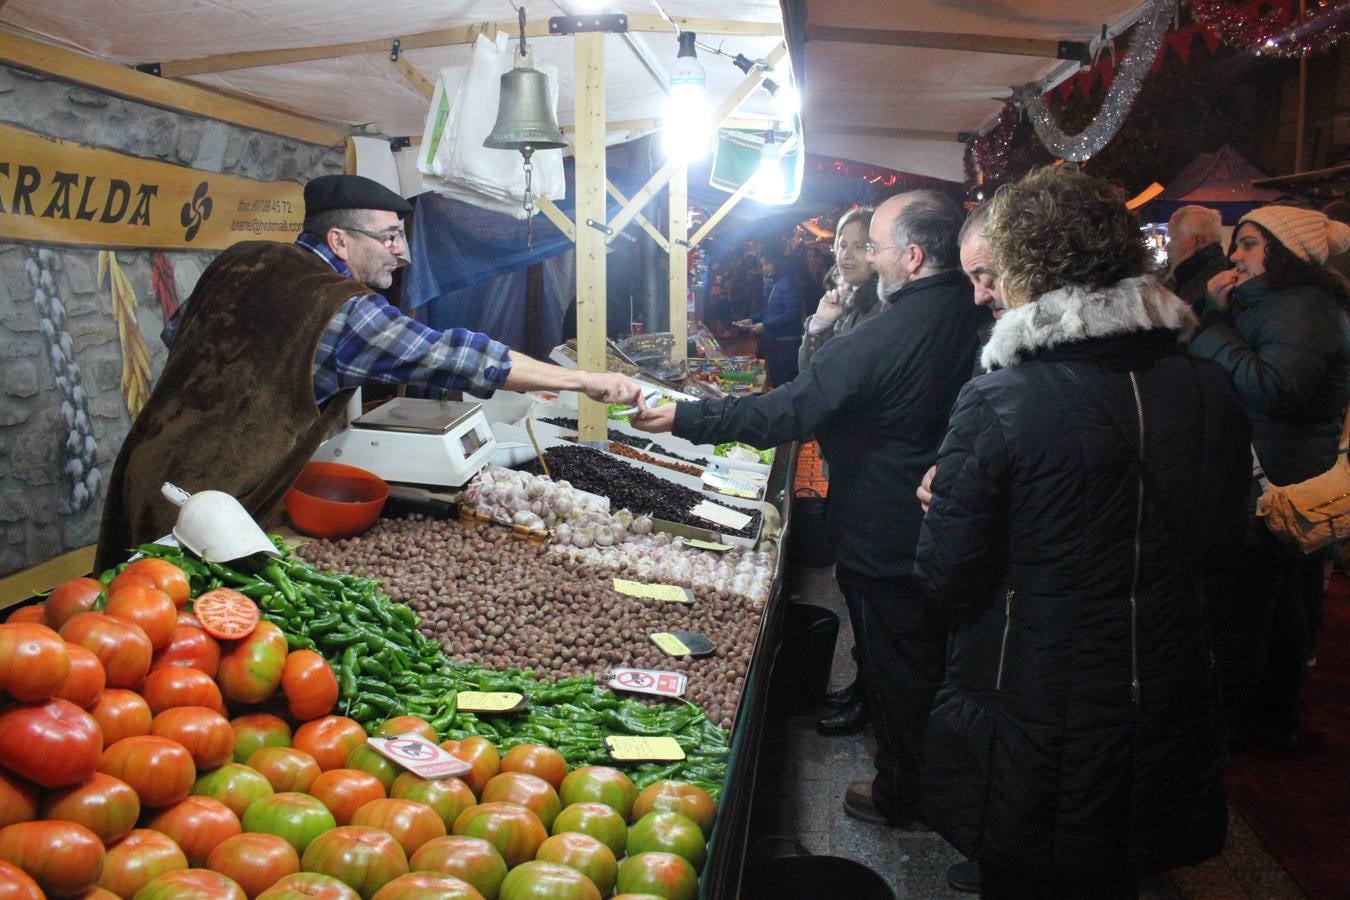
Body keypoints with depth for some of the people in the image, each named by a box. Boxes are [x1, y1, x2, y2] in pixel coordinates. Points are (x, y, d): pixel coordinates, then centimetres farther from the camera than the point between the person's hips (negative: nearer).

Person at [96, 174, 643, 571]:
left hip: (151, 460, 9)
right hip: (208, 499, -8)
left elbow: (178, 334, 20)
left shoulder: (241, 260, 7)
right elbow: (455, 357, -20)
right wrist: (587, 382, -17)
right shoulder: (345, 312, -17)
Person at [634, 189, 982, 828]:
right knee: (930, 657, 23)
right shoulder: (972, 314, -3)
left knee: (894, 668, 10)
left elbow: (784, 413, -26)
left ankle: (901, 796, 28)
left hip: (883, 539, -8)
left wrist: (684, 418, -19)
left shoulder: (883, 338, -27)